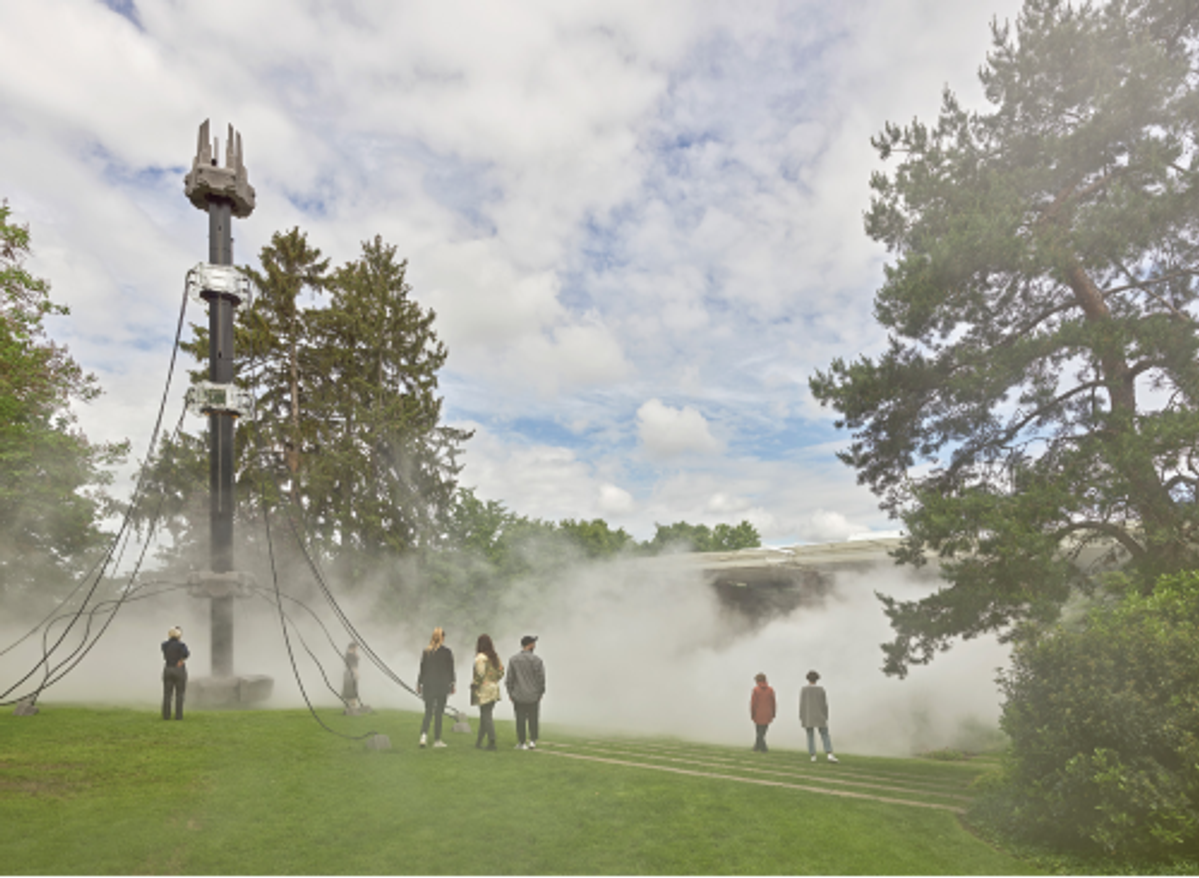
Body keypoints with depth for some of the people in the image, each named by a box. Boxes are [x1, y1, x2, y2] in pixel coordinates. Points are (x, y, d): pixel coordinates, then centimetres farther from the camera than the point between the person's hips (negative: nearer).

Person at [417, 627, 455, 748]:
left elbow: (422, 669, 5)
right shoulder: (446, 651, -5)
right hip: (442, 686, -2)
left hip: (428, 685, 2)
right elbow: (450, 670, -3)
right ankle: (437, 740, 6)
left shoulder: (426, 651, 2)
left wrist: (419, 684, 13)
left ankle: (424, 734, -11)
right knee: (439, 713, 4)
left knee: (428, 712, 10)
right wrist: (451, 684, 5)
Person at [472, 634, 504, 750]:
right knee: (484, 715, 16)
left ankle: (492, 742, -4)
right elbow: (501, 672, 13)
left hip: (484, 691, -8)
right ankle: (479, 741, 25)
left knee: (486, 716, -3)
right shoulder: (495, 657, 8)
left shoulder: (480, 657, -15)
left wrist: (473, 684, -7)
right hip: (494, 690, 8)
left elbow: (480, 674, -22)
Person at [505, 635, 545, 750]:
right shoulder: (536, 660, -9)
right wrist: (541, 692, 5)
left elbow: (509, 678, 2)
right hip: (533, 696, -2)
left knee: (520, 720, 6)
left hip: (518, 696, 2)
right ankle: (532, 741, 8)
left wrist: (510, 693, 10)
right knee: (533, 720, 10)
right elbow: (541, 678, -8)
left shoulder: (513, 659, 1)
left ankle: (522, 743, 8)